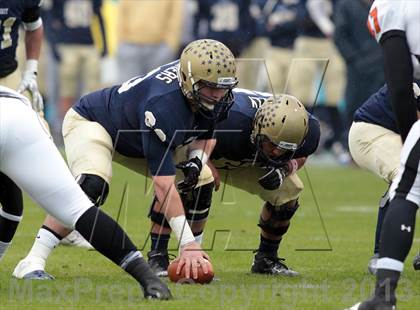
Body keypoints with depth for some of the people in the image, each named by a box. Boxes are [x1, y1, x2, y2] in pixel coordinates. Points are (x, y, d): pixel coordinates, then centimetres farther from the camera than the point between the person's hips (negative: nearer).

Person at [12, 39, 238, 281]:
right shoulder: (163, 105, -42)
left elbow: (207, 135, 4)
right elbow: (164, 185, -42)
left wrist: (198, 160, -21)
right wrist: (188, 244, -44)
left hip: (134, 140, 9)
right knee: (93, 186, -36)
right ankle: (33, 262, -30)